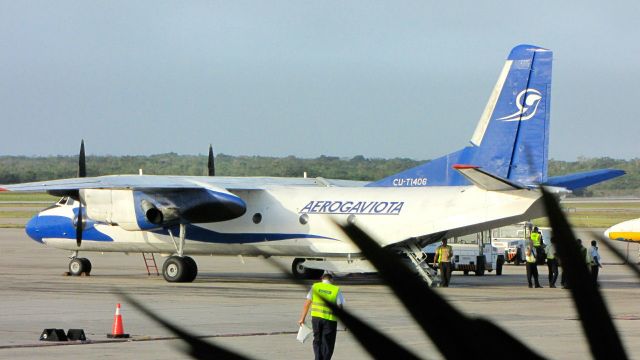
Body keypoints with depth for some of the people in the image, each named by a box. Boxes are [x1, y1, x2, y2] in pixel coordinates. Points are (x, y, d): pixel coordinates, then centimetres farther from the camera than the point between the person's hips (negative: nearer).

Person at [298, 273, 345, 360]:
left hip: (316, 317, 2)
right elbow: (340, 307, -6)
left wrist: (302, 318, 7)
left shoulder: (315, 287, 3)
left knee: (317, 341, 17)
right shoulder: (336, 290, -3)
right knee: (327, 343, 7)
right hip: (330, 320, -2)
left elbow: (307, 303, 2)